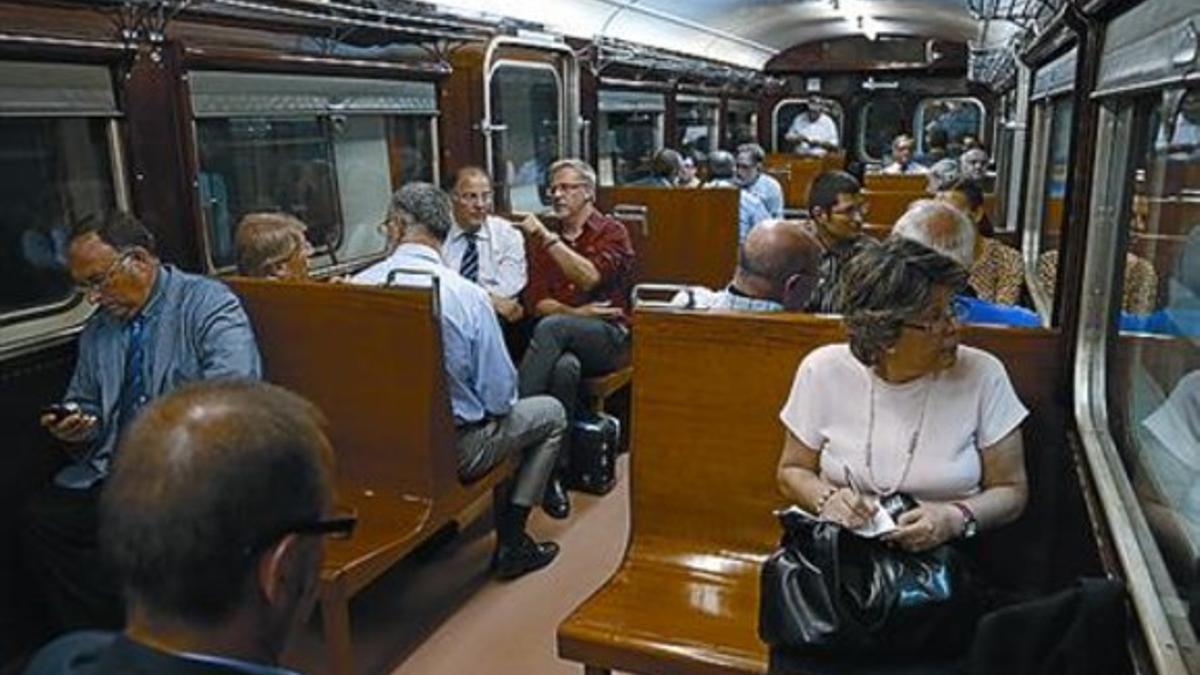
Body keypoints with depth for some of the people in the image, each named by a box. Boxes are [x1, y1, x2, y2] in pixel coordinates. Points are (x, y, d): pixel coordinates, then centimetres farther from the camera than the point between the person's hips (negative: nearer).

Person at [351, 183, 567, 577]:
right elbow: (500, 398, -15)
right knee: (550, 413, 16)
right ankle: (510, 542, 14)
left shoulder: (355, 288, -9)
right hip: (454, 452, -5)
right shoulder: (467, 296, -20)